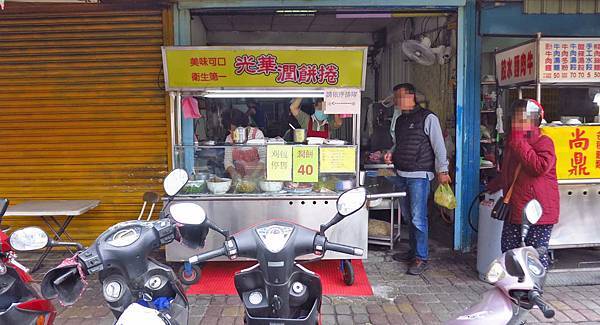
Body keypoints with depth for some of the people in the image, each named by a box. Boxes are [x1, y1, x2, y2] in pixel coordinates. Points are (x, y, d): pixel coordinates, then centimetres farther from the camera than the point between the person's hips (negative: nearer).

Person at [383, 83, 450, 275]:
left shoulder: (428, 118, -7)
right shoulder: (400, 120, 15)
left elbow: (439, 146, -8)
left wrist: (442, 170, -12)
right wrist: (391, 154, 6)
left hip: (419, 176, -8)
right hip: (401, 175, 8)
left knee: (418, 218, -7)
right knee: (408, 216, 14)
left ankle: (422, 258, 1)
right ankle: (413, 251, 27)